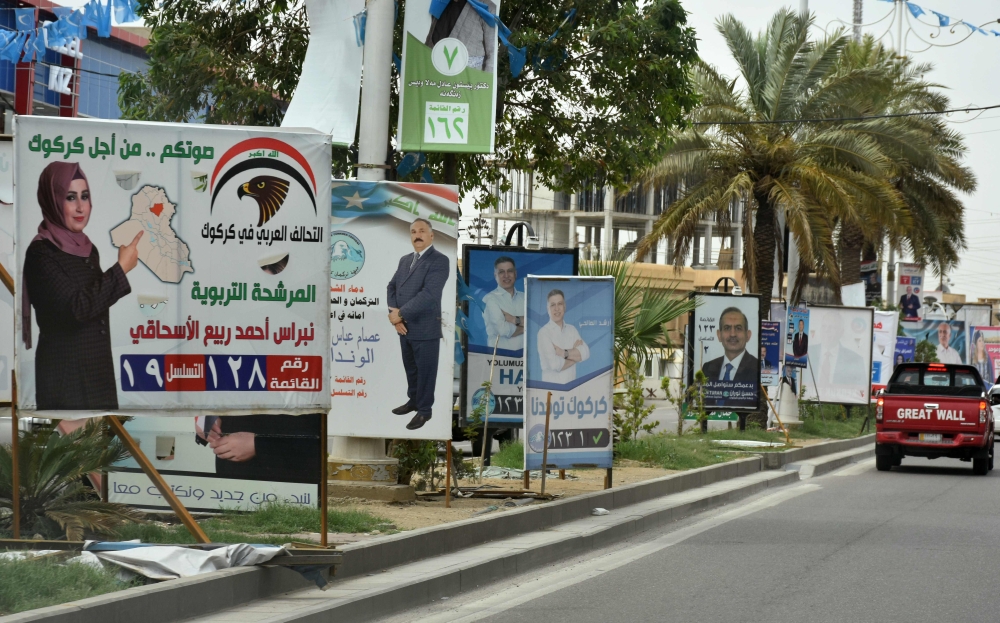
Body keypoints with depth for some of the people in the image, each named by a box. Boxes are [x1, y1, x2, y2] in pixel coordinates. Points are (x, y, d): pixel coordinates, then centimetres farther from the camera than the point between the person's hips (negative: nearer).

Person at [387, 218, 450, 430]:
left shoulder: (439, 260, -12)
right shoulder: (405, 260, 14)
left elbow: (428, 294, -21)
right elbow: (392, 287, 11)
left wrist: (401, 314, -18)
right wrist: (394, 313, -7)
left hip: (425, 329, -7)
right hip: (404, 327, 7)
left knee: (425, 371, 5)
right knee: (410, 369, 19)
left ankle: (424, 410, 17)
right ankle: (413, 400, 35)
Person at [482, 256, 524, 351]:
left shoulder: (524, 297, 13)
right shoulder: (490, 299, -1)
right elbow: (503, 330, -11)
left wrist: (515, 320, -9)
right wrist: (525, 328, 3)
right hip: (500, 351, -2)